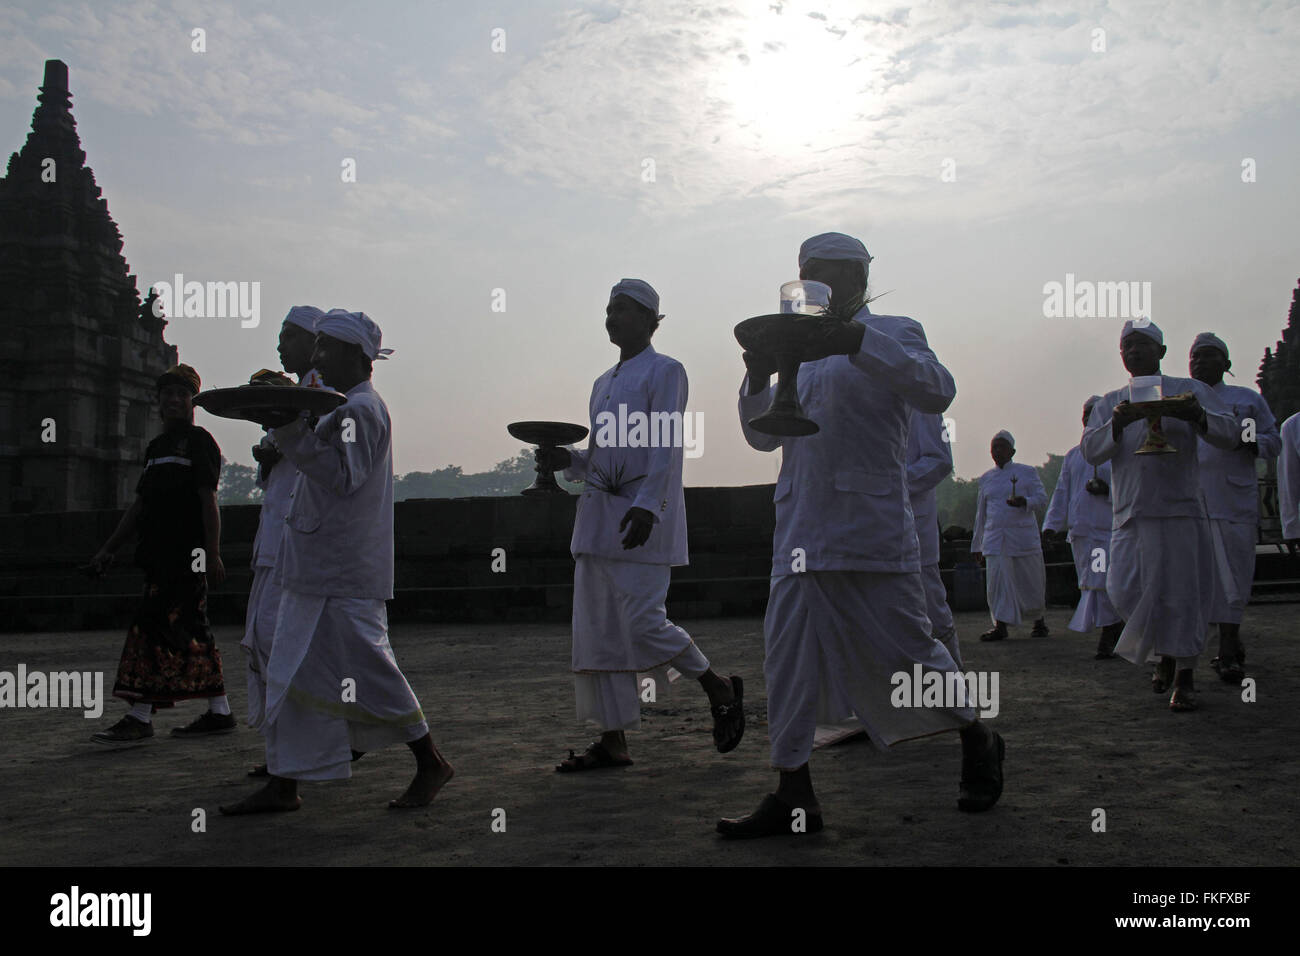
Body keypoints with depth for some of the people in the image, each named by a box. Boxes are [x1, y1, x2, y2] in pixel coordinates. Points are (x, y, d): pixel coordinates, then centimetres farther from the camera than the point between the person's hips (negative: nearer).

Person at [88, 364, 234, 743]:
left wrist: (212, 554, -18)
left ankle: (140, 716, -9)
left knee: (154, 626, -11)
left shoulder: (198, 441, -3)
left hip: (185, 555, -9)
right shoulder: (158, 446, 21)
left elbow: (208, 500, -11)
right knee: (191, 633, 9)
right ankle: (219, 711, 14)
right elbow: (140, 503, 23)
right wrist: (109, 549, 21)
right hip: (161, 554, 9)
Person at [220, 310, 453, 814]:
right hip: (317, 569, 10)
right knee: (295, 671, 8)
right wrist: (287, 430, 17)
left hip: (347, 572, -10)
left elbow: (342, 477, -21)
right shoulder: (346, 408, 19)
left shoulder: (361, 409, -12)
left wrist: (292, 431, -23)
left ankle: (431, 763, 8)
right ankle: (283, 783, 13)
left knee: (364, 668, -6)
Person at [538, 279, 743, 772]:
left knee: (642, 621, -13)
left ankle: (721, 690, 9)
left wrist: (646, 505, -24)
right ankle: (613, 740, 10)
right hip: (598, 510, 8)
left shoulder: (665, 371, -2)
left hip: (644, 514, -8)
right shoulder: (604, 383, 21)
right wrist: (568, 459, 4)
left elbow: (664, 448, -12)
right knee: (598, 629, 4)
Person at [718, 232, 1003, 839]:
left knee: (907, 646, 1)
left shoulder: (891, 334, 4)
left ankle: (978, 740, 27)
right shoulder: (805, 352, 22)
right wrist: (757, 380, 1)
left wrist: (859, 342, -24)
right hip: (801, 534, 6)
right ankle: (793, 796, 5)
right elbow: (764, 435, 20)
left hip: (871, 530, -6)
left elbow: (937, 391, -15)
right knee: (789, 656, 0)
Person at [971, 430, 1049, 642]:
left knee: (1031, 579, 3)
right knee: (997, 580, -8)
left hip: (1023, 536, -2)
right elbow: (981, 513, 20)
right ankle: (1000, 626, -6)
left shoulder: (1027, 472, 7)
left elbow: (1042, 499, -1)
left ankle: (1039, 620, 23)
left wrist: (1024, 502, -23)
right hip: (995, 537, 2)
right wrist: (977, 544, 19)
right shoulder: (986, 478, 16)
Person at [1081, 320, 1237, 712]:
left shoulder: (1189, 391, 7)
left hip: (1179, 511, -3)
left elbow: (1229, 434, -3)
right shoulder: (1110, 403, 15)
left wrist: (1198, 416, -25)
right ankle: (1164, 651, 23)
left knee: (1181, 593, -3)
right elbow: (1091, 450, 1)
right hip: (1130, 515, 3)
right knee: (1124, 591, -3)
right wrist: (1117, 424, -19)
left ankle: (1185, 674, 10)